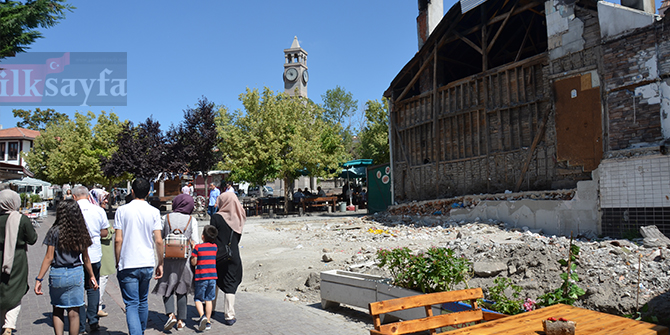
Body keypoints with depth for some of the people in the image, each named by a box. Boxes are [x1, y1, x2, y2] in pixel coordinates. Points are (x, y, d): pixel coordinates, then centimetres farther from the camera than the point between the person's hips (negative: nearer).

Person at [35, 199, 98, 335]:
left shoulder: (55, 231, -6)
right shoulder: (81, 232, 2)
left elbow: (49, 258, -8)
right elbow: (85, 258, 8)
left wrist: (39, 279, -2)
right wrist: (91, 276, 19)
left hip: (57, 274, -1)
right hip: (76, 273, 1)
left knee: (57, 310, 14)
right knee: (73, 313, 8)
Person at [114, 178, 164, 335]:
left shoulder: (122, 210, -3)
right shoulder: (154, 212, -1)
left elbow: (118, 240, -6)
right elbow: (159, 241, -4)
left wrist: (118, 263, 5)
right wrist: (160, 264, 5)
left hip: (127, 265, -2)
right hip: (147, 263, 3)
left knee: (132, 304, 1)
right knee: (143, 301, 21)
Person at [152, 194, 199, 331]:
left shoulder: (166, 218, 0)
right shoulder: (192, 220, 0)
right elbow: (195, 243, 0)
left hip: (168, 258, -1)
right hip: (184, 259, 1)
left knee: (167, 287, 9)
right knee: (181, 289, 10)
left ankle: (171, 314, -10)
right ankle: (181, 321, 14)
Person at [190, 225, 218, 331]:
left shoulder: (198, 247, -8)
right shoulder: (215, 247, 4)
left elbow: (194, 262, -6)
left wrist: (192, 250, 6)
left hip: (201, 277, -3)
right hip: (212, 276, 3)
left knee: (198, 299, 8)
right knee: (208, 300, 10)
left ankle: (202, 315, -14)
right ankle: (208, 321, 12)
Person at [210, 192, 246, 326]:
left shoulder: (217, 218, -12)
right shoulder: (238, 218, 0)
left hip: (218, 255, -2)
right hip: (233, 256, 3)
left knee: (213, 282, 17)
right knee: (230, 285, 5)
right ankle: (230, 316, 1)